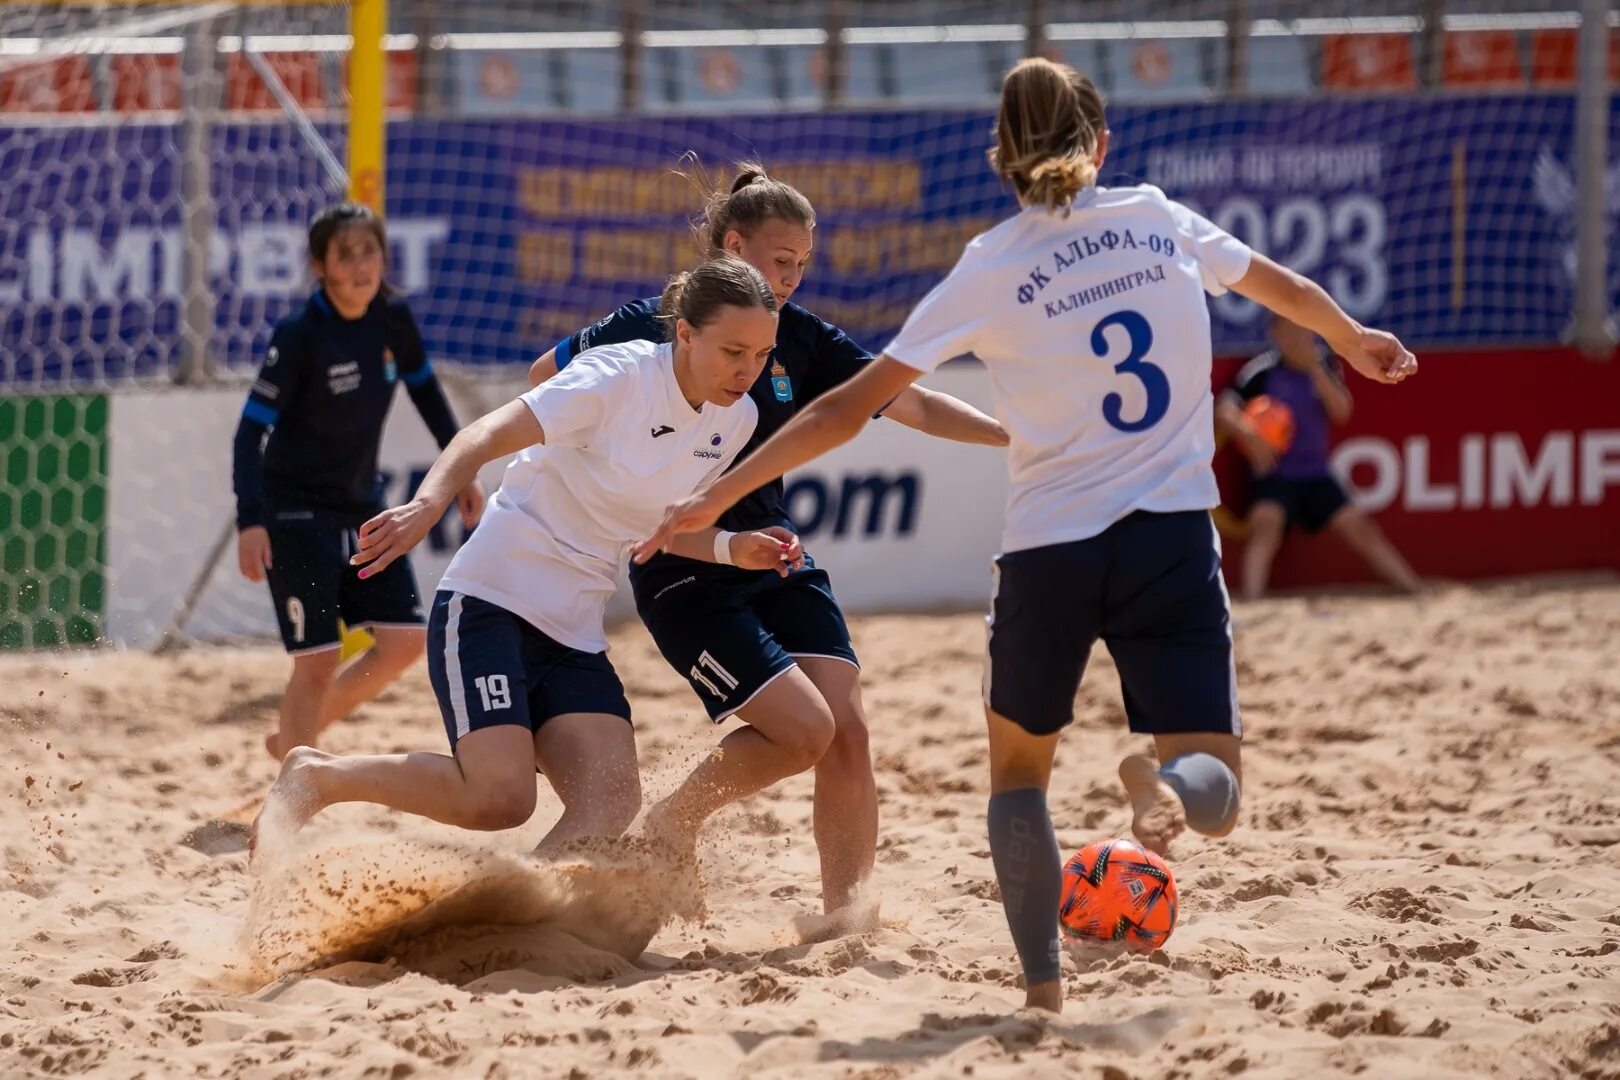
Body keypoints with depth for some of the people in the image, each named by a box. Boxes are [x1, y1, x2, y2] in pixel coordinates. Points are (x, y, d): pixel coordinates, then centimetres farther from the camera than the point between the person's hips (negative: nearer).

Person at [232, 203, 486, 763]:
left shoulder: (393, 319, -3)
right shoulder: (299, 336, -20)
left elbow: (425, 392, 15)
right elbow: (252, 429, -22)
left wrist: (461, 470, 16)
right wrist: (251, 521, -33)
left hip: (362, 507, 7)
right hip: (297, 511, -7)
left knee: (404, 642, 3)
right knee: (319, 658, -12)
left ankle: (292, 739, 21)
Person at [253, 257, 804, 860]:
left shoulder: (736, 420, 7)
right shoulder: (618, 376, -14)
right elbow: (487, 436, -24)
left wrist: (731, 549, 2)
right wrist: (428, 504, -42)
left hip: (575, 638, 7)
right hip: (491, 604, -7)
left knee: (611, 804, -16)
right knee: (500, 798, -21)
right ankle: (315, 777, 0)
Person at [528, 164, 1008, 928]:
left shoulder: (799, 339, 4)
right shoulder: (653, 327, -10)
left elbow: (909, 404, 6)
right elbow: (545, 380, 3)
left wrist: (1018, 436, -5)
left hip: (774, 561, 6)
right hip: (684, 575, -6)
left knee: (848, 729, -9)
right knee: (804, 727, -15)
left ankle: (843, 911, -5)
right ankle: (671, 827, 7)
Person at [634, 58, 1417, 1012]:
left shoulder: (991, 271, -3)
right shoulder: (1160, 220, 6)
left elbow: (849, 408, -4)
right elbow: (1279, 284, 27)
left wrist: (717, 497, 3)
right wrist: (1353, 339, 48)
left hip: (1050, 550, -1)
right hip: (1172, 538, 1)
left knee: (1019, 766, 22)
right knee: (1214, 798, 4)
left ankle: (1046, 989, 7)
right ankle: (1168, 784, -33)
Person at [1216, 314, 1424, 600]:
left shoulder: (1325, 366, 2)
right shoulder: (1262, 371, -11)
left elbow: (1341, 412, -10)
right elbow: (1224, 411, -18)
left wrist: (1314, 369, -20)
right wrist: (1249, 434, -37)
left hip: (1315, 474, 4)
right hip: (1274, 473, -4)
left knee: (1360, 528, 2)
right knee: (1266, 523, -30)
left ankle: (1419, 594, 10)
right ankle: (1251, 603, -44)